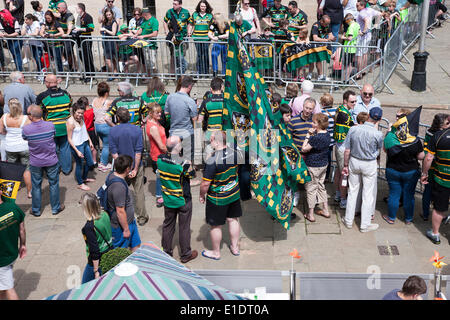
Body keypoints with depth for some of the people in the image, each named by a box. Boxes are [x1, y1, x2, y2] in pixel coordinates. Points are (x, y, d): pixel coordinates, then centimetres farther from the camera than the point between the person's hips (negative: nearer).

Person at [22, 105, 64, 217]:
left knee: (36, 186, 15)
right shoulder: (50, 125, -18)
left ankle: (36, 210, 28)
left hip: (35, 163, 0)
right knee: (53, 184, 16)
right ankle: (55, 208, 28)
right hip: (51, 161, 0)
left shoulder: (26, 129, -21)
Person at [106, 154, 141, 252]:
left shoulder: (112, 175, -3)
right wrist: (126, 229, -19)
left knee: (136, 245, 23)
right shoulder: (119, 186, -34)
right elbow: (120, 211, -28)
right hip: (121, 225, -10)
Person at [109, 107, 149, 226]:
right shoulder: (137, 130, -10)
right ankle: (142, 217, 16)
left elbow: (113, 152, -10)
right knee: (139, 192, 10)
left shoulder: (113, 131, -9)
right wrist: (135, 169, -10)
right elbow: (138, 151, -13)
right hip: (135, 165, -1)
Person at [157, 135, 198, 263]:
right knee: (184, 227, 11)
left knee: (168, 225, 20)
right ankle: (185, 254, 25)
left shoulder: (160, 159, -15)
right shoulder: (184, 164, -29)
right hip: (183, 200, -4)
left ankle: (166, 251, 34)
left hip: (168, 199, 5)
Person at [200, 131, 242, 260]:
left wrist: (202, 195, -5)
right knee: (233, 220, 21)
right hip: (234, 194, 6)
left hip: (217, 198, -6)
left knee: (215, 226, 11)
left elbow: (205, 183, -23)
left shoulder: (212, 160, -28)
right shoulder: (234, 153, -8)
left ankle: (216, 252, 26)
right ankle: (235, 247, 36)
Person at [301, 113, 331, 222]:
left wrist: (308, 135, -16)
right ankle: (326, 210, 30)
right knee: (321, 186, 22)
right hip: (324, 164, 8)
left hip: (313, 167, -8)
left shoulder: (316, 137, -27)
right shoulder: (327, 134, 0)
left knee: (311, 188, 6)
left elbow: (304, 149, -19)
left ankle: (310, 215, 16)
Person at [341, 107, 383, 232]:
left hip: (354, 162, 3)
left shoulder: (353, 129, -13)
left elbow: (347, 150, -7)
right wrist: (376, 126, 4)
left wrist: (345, 165, 6)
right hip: (370, 165, -3)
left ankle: (348, 221, 27)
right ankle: (365, 224, 18)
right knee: (368, 194, 10)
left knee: (352, 191, 17)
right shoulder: (377, 134, -21)